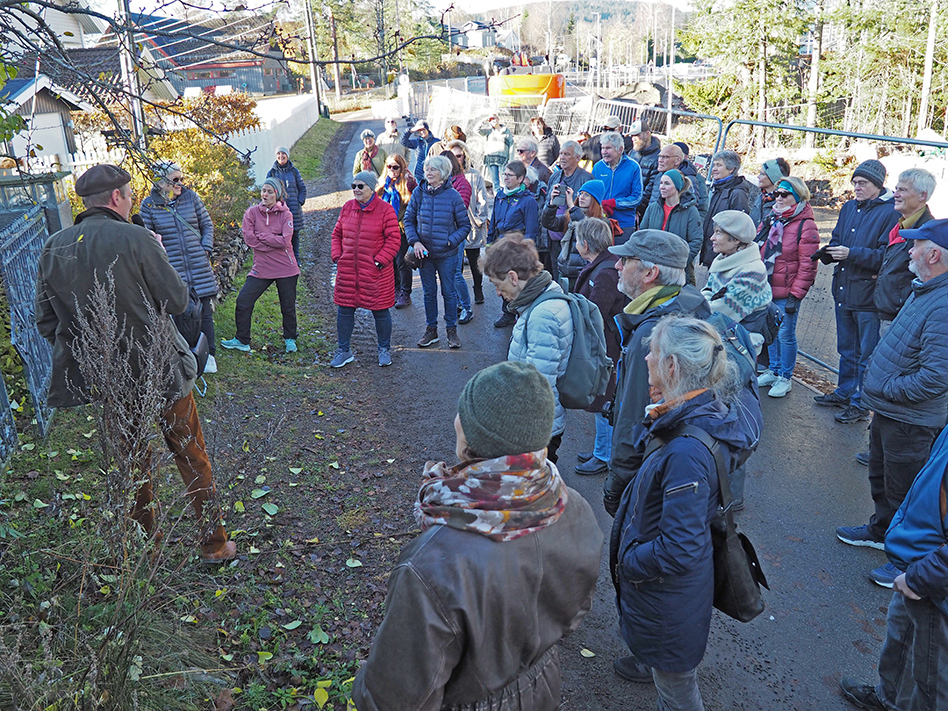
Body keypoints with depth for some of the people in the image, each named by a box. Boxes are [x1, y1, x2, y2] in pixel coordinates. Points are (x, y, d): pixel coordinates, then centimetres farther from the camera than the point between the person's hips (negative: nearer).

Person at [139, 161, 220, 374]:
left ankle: (209, 355, 17)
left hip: (199, 268, 2)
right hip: (171, 270, -2)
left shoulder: (191, 197, 5)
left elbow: (207, 225, 12)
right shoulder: (149, 205, -1)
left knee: (204, 312, 5)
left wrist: (206, 249, 1)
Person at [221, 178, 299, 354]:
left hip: (286, 268, -2)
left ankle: (290, 339, 31)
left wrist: (260, 236, -13)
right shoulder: (252, 213, 1)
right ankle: (242, 341, 12)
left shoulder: (285, 215, -3)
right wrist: (275, 242, -12)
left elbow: (285, 240, -15)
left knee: (288, 307, 9)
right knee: (243, 302, -3)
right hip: (261, 268, 2)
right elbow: (249, 239, -9)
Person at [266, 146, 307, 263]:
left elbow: (302, 188, 11)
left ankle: (295, 258, 18)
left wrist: (300, 202, -1)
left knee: (295, 234, 5)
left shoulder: (294, 171, 6)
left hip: (294, 209, 1)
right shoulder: (272, 172, 5)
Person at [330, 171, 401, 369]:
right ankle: (343, 351, 22)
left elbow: (394, 239, -9)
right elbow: (337, 233, 16)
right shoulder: (348, 207, 8)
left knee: (380, 311, 6)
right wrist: (337, 256, 4)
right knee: (344, 310, 8)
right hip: (347, 270, 4)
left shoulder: (385, 209, -7)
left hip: (375, 271, -4)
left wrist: (380, 261, -13)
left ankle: (384, 350, 25)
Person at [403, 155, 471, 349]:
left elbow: (465, 225, -3)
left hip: (447, 254, -2)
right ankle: (431, 329, 24)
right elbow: (408, 220, 5)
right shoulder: (419, 193, -2)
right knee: (429, 292, 12)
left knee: (449, 292, 6)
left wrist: (449, 241, -14)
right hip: (424, 252, 2)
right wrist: (415, 242, -9)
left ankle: (452, 330, 20)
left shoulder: (453, 195, -8)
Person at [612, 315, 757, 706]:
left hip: (668, 597, -8)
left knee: (675, 689, 19)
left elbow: (679, 550, -33)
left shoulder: (687, 452, -38)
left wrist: (628, 563, -18)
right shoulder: (711, 410, -8)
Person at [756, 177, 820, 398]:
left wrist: (796, 295, -16)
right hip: (767, 289, 7)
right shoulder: (773, 220, 11)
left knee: (786, 334, 2)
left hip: (787, 292, -7)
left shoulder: (805, 226, -11)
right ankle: (774, 370, 31)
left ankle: (785, 377, 15)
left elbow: (807, 265, -14)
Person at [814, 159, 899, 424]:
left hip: (869, 294, -7)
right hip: (843, 290, 7)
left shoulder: (891, 212, -13)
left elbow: (886, 256, -20)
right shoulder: (849, 207, 11)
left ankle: (861, 404, 14)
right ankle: (844, 392, 35)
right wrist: (831, 251, -3)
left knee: (866, 354, 4)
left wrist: (851, 253, -22)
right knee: (846, 349, 20)